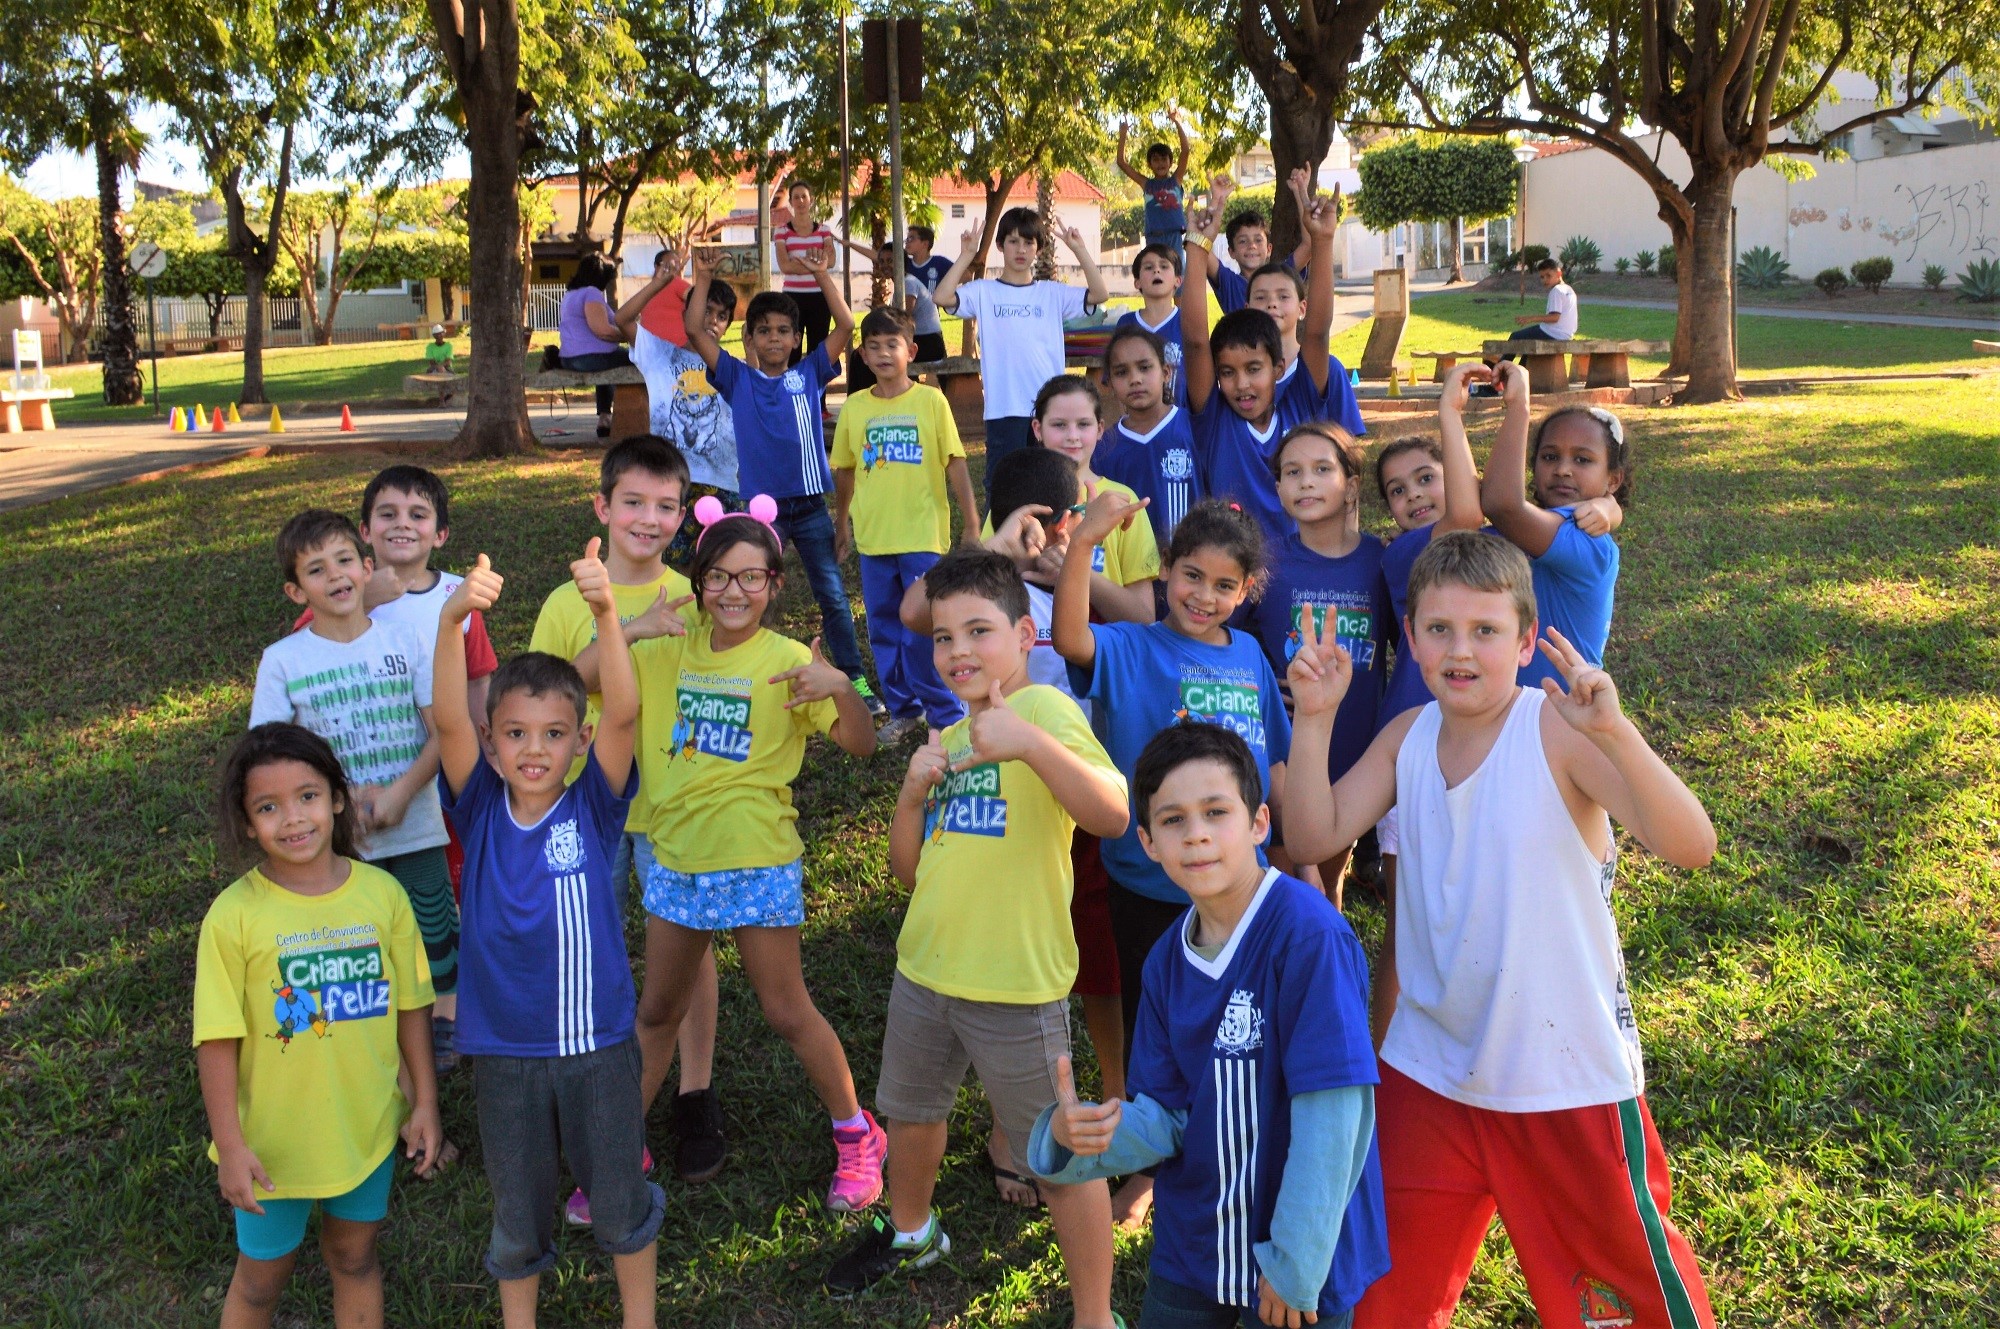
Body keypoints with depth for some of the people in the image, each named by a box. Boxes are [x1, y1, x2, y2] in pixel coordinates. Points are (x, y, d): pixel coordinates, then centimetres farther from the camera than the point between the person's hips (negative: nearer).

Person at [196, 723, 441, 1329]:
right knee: (263, 1275, 17)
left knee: (355, 1256, 21)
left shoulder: (382, 893, -9)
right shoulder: (235, 916, -17)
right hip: (274, 1140, -2)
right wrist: (230, 1146, -13)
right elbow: (218, 1040, -13)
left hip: (368, 1126, 2)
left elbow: (411, 1005, -1)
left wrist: (425, 1102, 2)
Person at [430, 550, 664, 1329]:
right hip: (505, 1051, 1)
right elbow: (447, 720, -23)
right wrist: (451, 619, -40)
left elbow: (623, 714, -26)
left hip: (598, 1043, -1)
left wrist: (606, 611, -41)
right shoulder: (481, 812, -8)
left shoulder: (594, 808, -10)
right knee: (518, 1214, 19)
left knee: (621, 1200, 17)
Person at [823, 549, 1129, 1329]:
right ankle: (910, 1234, 55)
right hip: (925, 970, 8)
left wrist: (1031, 743, -45)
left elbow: (1111, 815, -32)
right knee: (908, 1114, 27)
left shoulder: (1043, 708, -15)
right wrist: (913, 792, -5)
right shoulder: (949, 740, 10)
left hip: (1016, 986, -8)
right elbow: (908, 868, 12)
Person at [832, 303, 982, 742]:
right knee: (884, 631, 11)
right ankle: (904, 709, 24)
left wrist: (972, 524, -5)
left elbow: (955, 463, -3)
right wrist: (842, 525, 19)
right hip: (873, 538, 4)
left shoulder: (931, 400, -4)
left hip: (924, 537, -3)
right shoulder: (854, 407, 4)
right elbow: (844, 470, 14)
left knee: (925, 631, -3)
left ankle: (946, 714, 9)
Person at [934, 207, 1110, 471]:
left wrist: (1079, 250, -7)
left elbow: (1099, 294, -3)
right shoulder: (984, 292, 3)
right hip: (1003, 408, -2)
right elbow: (943, 297, -12)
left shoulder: (1052, 293, 8)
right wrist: (966, 255, -12)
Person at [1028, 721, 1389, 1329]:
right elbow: (1168, 1116, -1)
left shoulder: (1309, 935, -23)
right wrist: (1080, 1132, -20)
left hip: (1300, 1256, -5)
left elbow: (1333, 1113, -23)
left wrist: (1293, 1266, -18)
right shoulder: (1167, 960, -2)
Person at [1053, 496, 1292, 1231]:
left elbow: (1273, 763, 10)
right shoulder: (1131, 649, -12)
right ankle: (1147, 1164, 35)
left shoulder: (1250, 657, 1)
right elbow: (1072, 639, -35)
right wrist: (1082, 543, -48)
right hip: (1149, 885, -3)